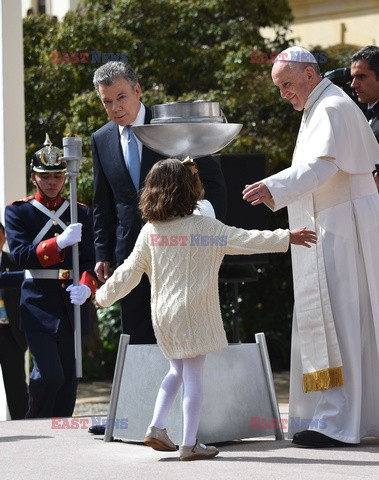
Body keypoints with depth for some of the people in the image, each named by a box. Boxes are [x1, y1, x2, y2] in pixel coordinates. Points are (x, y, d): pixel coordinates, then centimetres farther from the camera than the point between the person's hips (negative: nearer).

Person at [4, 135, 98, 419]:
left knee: (68, 379, 5)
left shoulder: (81, 213, 12)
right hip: (39, 306, -4)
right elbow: (21, 255, -11)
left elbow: (89, 260, 4)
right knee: (49, 375, -15)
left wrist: (87, 287, -17)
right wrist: (60, 242, -24)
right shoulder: (18, 212, 3)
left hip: (72, 305, 4)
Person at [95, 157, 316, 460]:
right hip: (193, 313, -5)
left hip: (163, 315, 5)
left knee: (177, 370, 23)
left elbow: (130, 272, 7)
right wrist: (286, 238, -3)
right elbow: (246, 240, -9)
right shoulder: (205, 227, -10)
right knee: (193, 376, 0)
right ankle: (190, 444, 3)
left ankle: (157, 426, 14)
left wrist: (104, 296, 21)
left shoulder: (149, 232, 2)